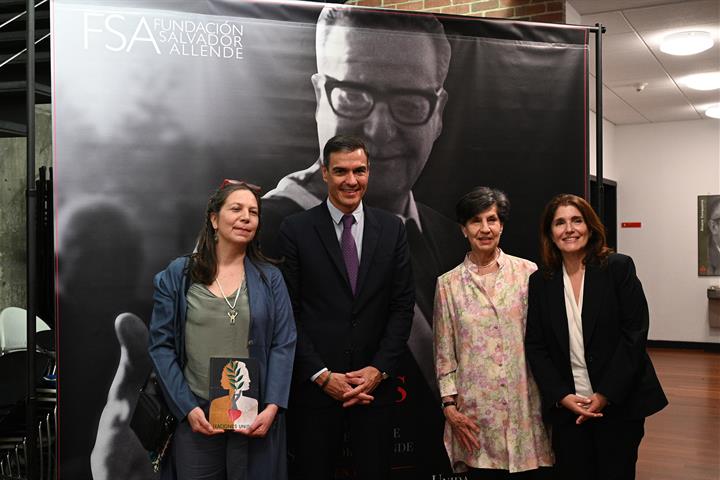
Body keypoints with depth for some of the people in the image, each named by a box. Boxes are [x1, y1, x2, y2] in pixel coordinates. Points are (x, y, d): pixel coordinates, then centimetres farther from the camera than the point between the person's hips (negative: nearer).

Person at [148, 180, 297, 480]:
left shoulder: (270, 278, 4)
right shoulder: (178, 275, 2)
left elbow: (284, 344, 0)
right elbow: (161, 345, 0)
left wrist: (272, 407, -11)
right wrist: (187, 408, -8)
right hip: (196, 415, 0)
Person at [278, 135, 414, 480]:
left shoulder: (391, 228, 4)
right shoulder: (295, 229, -3)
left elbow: (402, 305, 3)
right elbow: (289, 311, -5)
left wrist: (379, 369, -6)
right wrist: (321, 375, -10)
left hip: (374, 382, 2)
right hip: (314, 383, -2)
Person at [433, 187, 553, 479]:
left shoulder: (528, 272, 1)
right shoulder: (448, 284, 3)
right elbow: (444, 353, 5)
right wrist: (449, 406, -1)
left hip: (527, 404, 0)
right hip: (477, 412, 0)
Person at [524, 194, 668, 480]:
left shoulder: (619, 268, -5)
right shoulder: (541, 281, 3)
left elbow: (635, 333, -9)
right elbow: (535, 345, 3)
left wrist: (606, 395, -12)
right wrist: (562, 396, -8)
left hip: (619, 403, -2)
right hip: (565, 407, 2)